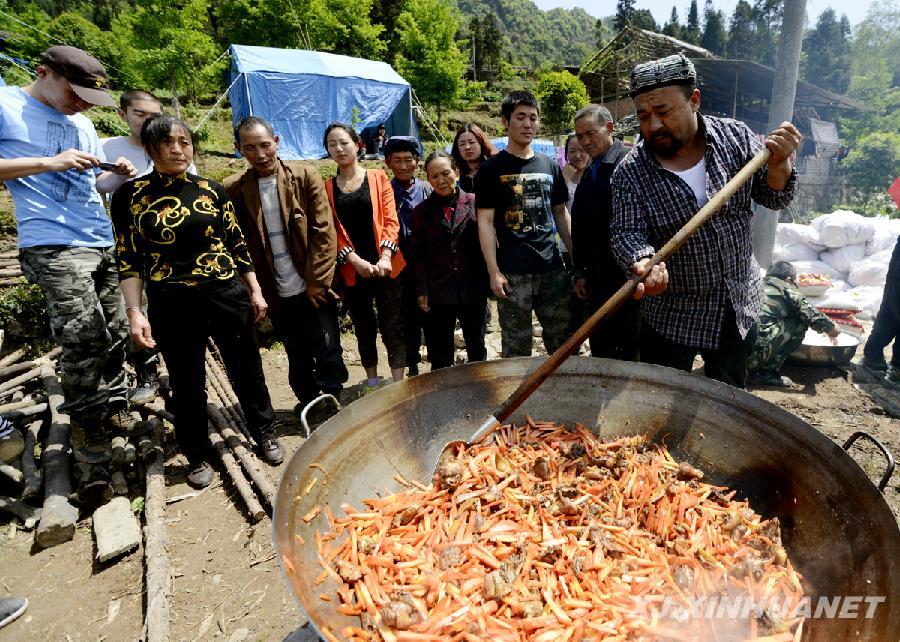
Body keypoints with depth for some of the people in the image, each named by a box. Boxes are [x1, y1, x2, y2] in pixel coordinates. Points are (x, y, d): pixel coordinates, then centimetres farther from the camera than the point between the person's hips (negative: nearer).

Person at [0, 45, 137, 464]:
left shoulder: (82, 124, 20)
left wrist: (120, 177, 1)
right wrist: (51, 163, -14)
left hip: (102, 244, 7)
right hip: (54, 246, -7)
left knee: (114, 335, 9)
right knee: (85, 342, -11)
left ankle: (113, 410, 24)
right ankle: (87, 428, 7)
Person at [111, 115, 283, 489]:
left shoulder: (213, 191, 5)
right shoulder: (131, 195, 0)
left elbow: (237, 245, 9)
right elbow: (128, 259, -1)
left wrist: (255, 291, 7)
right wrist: (135, 312, -9)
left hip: (227, 295, 2)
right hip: (172, 304, -1)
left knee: (247, 370, 12)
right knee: (187, 383, 11)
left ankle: (265, 434, 33)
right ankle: (197, 456, 31)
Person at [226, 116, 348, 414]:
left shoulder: (306, 177, -4)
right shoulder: (233, 189, 0)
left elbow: (325, 233, -7)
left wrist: (317, 282, -10)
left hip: (314, 289, -2)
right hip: (277, 296, 2)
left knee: (328, 356, 5)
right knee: (299, 362, 14)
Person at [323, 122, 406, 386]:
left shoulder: (378, 178, 5)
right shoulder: (327, 187, 8)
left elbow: (391, 220, -3)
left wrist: (386, 256, -17)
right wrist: (355, 260, -13)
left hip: (385, 266, -2)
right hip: (351, 270, 2)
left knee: (392, 327, -1)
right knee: (364, 329, 12)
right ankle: (372, 383, 26)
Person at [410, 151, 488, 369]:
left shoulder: (474, 203, 0)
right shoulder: (422, 211, 4)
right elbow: (417, 253, 3)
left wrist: (487, 282, -3)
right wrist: (422, 290, -2)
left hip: (473, 290, 0)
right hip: (438, 293, 1)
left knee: (476, 348, 14)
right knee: (440, 354, 10)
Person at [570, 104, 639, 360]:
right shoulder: (588, 174, 16)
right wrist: (581, 271, 15)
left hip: (628, 273, -7)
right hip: (598, 277, 7)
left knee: (630, 351, 3)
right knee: (600, 351, 13)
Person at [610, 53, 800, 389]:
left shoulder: (735, 136, -7)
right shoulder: (630, 172, -16)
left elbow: (774, 198, 0)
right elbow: (627, 233, -18)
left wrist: (777, 164, -21)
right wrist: (643, 263, -39)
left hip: (740, 306, 3)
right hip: (671, 314, -2)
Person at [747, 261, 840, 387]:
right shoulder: (786, 289, 9)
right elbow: (812, 316, 10)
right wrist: (831, 328, 33)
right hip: (755, 353, -7)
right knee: (800, 324, 11)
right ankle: (766, 373, 9)